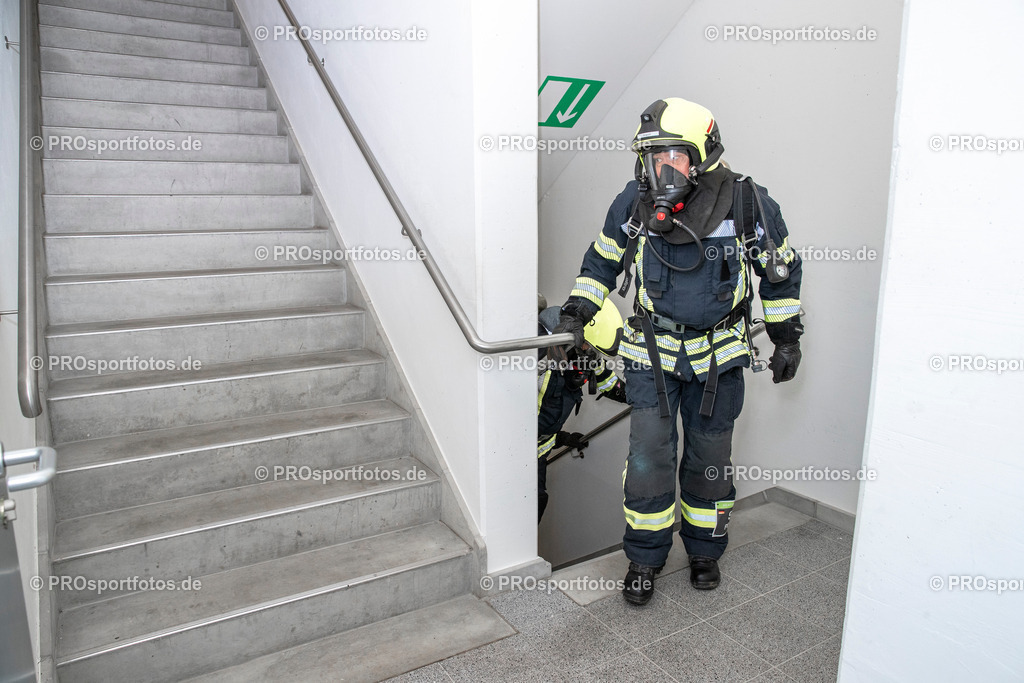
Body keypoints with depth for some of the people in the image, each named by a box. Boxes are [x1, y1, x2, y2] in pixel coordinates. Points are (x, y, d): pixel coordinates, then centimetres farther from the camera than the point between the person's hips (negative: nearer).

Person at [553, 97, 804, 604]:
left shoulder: (748, 204, -10)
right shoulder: (634, 204, -8)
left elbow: (781, 271, 4)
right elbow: (602, 261, 8)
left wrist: (786, 338, 5)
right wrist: (576, 313, -1)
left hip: (717, 354, 0)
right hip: (652, 351, 0)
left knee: (709, 457, 12)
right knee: (649, 454, -4)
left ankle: (704, 551, 35)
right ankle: (644, 558, 17)